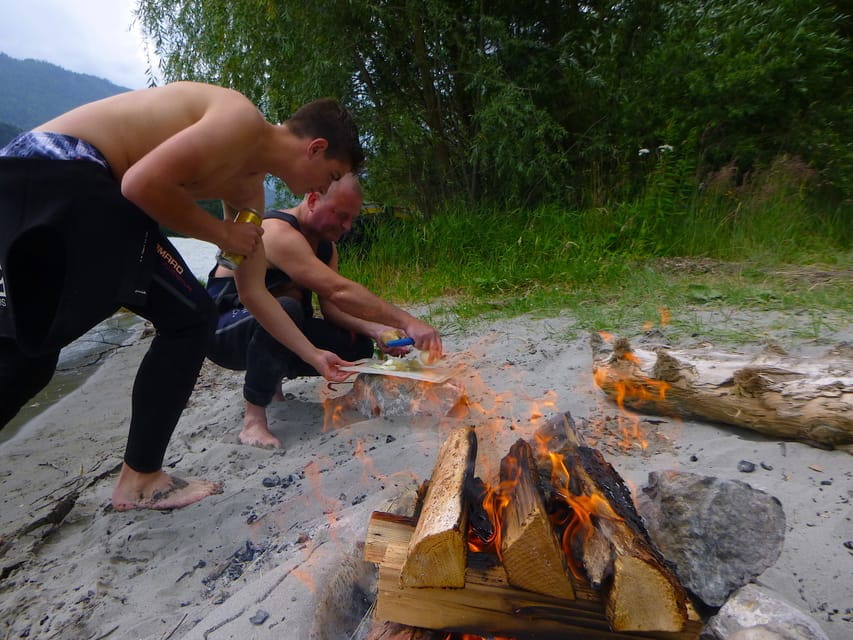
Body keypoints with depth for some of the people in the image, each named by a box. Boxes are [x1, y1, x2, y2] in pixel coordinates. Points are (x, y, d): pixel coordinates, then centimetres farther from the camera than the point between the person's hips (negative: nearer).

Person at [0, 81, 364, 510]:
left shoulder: (247, 178, 17)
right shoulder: (245, 121, -10)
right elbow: (144, 183, -23)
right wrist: (219, 232, -7)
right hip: (59, 174, -10)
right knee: (189, 316, -6)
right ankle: (139, 481, 5)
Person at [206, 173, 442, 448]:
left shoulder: (326, 246, 4)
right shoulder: (278, 232, -26)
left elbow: (331, 305, -6)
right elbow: (339, 291, -37)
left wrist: (374, 329, -24)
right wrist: (407, 322, -39)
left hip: (278, 332, 8)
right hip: (223, 331, -8)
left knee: (358, 346, -6)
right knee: (285, 309, -39)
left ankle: (272, 376, 14)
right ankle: (253, 419, -25)